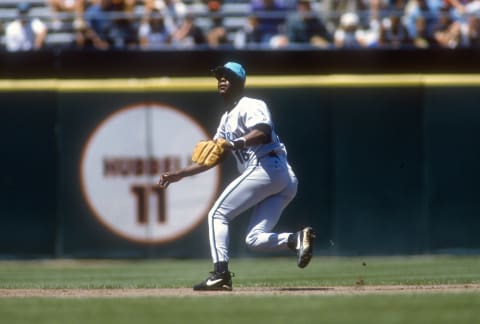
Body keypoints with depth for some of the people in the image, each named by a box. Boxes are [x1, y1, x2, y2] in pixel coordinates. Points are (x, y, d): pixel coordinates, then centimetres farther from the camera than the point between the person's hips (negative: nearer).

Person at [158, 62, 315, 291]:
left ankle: (220, 273, -15)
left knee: (218, 214, -5)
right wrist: (179, 174, 27)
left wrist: (235, 144, -32)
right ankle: (296, 239, -18)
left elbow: (263, 132, -20)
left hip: (266, 167, -9)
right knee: (255, 239, 2)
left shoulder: (250, 106, 1)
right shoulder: (227, 119, 30)